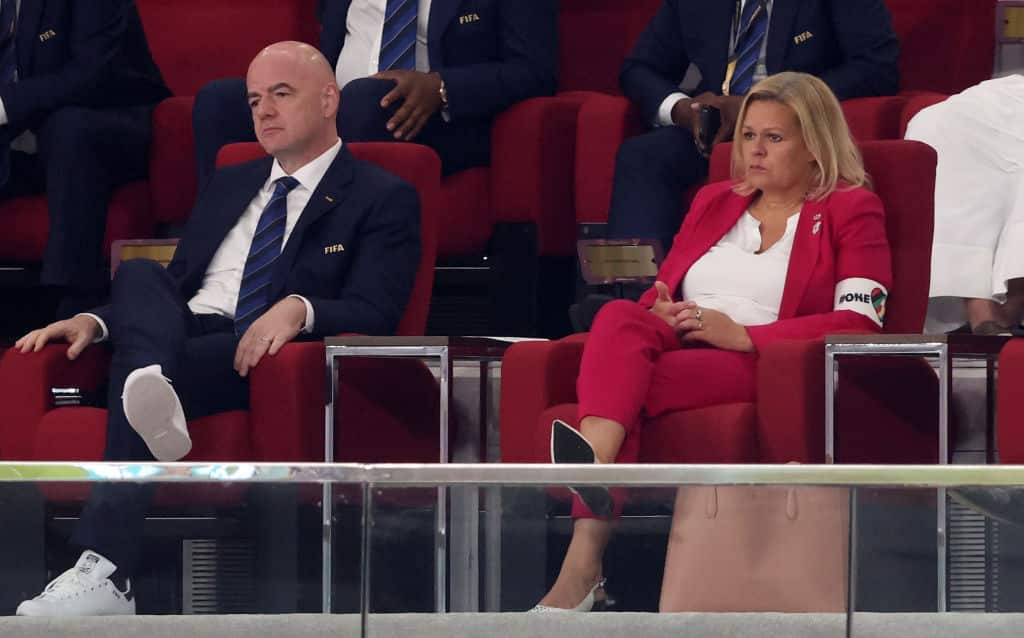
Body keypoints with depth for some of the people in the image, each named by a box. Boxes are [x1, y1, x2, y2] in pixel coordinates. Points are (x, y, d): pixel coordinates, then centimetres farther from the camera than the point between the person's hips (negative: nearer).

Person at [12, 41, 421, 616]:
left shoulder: (383, 199, 9)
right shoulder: (229, 186, 30)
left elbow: (375, 313, -5)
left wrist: (300, 308, -27)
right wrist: (95, 322, 7)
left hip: (259, 358, -5)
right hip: (176, 338, 6)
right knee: (138, 273, -28)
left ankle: (106, 575, -51)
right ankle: (153, 392, -58)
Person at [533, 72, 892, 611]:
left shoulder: (851, 211, 11)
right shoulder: (714, 201, 29)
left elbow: (861, 323, -3)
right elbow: (661, 291, 27)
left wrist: (744, 335, -11)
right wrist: (658, 314, -1)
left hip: (759, 365, -5)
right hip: (674, 345, 5)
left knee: (626, 384, -35)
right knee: (619, 318, -33)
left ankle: (583, 565, -55)